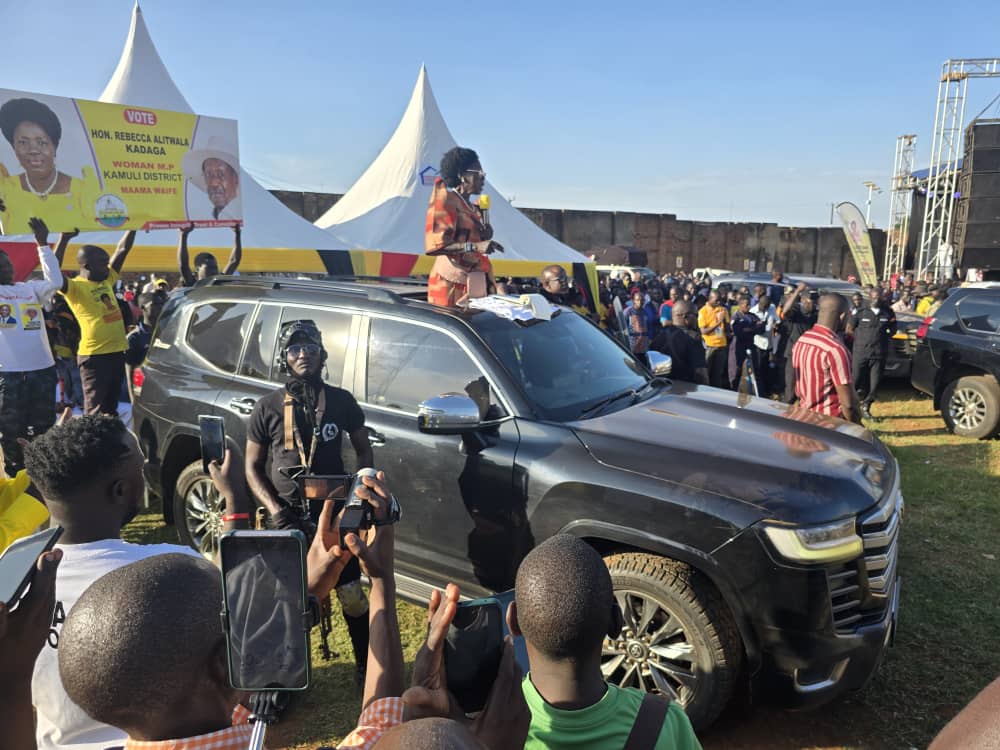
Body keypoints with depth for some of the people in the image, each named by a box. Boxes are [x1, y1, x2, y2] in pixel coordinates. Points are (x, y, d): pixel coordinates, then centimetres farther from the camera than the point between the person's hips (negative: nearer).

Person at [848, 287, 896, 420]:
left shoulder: (888, 312, 4)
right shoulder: (860, 312, -2)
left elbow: (893, 330, 16)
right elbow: (850, 328, 7)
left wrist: (884, 337, 3)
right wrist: (859, 338, 2)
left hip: (879, 354, 1)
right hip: (861, 352, -1)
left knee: (874, 384, 2)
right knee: (855, 381, -1)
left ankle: (866, 407, 19)